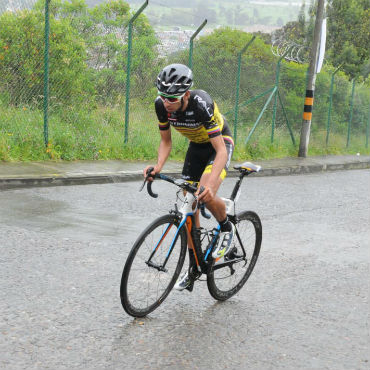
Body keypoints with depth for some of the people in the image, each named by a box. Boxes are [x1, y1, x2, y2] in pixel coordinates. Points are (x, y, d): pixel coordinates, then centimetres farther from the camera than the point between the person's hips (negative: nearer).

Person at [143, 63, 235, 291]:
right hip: (196, 146, 6)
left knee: (206, 197, -30)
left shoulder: (201, 104, -37)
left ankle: (227, 228, 3)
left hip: (221, 144, -5)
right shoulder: (162, 105, -21)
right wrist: (158, 166, -25)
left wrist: (209, 184, -50)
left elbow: (221, 151, -37)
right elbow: (166, 141, -5)